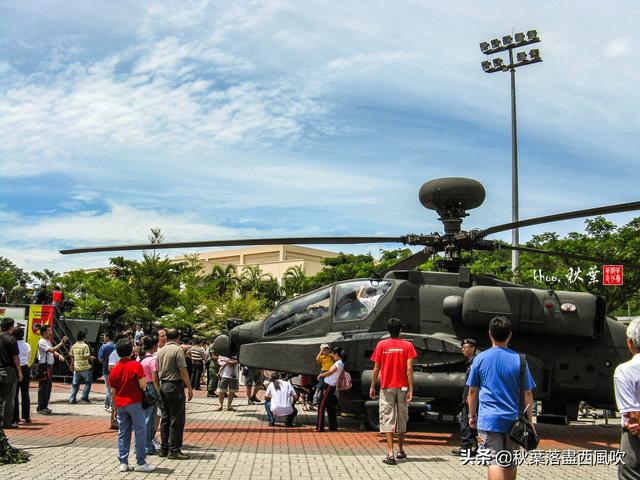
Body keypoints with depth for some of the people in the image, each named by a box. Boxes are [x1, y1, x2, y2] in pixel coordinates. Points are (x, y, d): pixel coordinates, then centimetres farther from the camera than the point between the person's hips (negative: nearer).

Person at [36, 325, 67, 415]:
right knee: (43, 387, -6)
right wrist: (61, 343, -25)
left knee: (48, 387, 12)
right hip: (44, 367, -10)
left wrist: (59, 355, -1)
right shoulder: (42, 342, -14)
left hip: (50, 366, 10)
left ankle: (44, 406, 18)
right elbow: (51, 350, -25)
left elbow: (53, 351, 20)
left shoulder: (48, 341, 17)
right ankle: (40, 407, -2)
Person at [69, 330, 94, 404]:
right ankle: (84, 396, 3)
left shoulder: (74, 346, 6)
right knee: (88, 382, 9)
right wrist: (91, 357, 2)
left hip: (76, 368, 6)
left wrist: (72, 364, 30)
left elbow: (72, 356, 15)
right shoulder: (85, 346, -11)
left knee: (75, 384, 11)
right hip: (85, 367, -5)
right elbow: (86, 356, -17)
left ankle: (72, 399, 9)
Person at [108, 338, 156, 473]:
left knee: (123, 434, 9)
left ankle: (123, 463, 10)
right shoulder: (136, 365, -11)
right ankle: (141, 463, 0)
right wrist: (144, 379, 4)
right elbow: (143, 385, -17)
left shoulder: (114, 369, 5)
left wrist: (115, 405, 20)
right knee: (140, 432, 0)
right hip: (135, 403, -5)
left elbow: (113, 391, 9)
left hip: (120, 404, 5)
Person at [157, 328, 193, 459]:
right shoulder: (178, 350, -11)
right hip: (175, 385, -8)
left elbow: (158, 370, 15)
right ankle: (174, 450, -3)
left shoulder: (161, 351, 11)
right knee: (177, 419, -4)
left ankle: (164, 448, 16)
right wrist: (189, 388, -10)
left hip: (163, 385, 8)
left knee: (165, 418, 13)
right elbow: (183, 370, -15)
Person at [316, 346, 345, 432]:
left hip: (328, 386, -10)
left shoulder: (339, 363, -15)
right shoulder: (340, 363, 15)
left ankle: (320, 427, -7)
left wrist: (320, 375, -1)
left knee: (321, 406, -7)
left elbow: (329, 372, -14)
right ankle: (333, 426, 19)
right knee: (330, 407, 15)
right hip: (330, 386, 10)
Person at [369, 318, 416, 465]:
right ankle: (401, 451, 27)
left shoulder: (381, 345, -1)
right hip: (402, 388, 1)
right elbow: (409, 369, -8)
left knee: (387, 419, -4)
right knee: (402, 419, 15)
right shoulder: (407, 345, -1)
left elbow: (376, 368, -1)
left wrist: (372, 387, 9)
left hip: (386, 388, -1)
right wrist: (411, 390, -6)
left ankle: (390, 453, -15)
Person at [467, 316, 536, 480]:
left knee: (495, 462, -8)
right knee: (510, 463, 16)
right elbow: (527, 394, 3)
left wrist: (472, 415, 19)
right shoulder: (519, 360, 1)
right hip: (513, 420, 2)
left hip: (489, 419, -2)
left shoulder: (480, 359, 0)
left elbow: (472, 391, 6)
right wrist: (529, 421, 11)